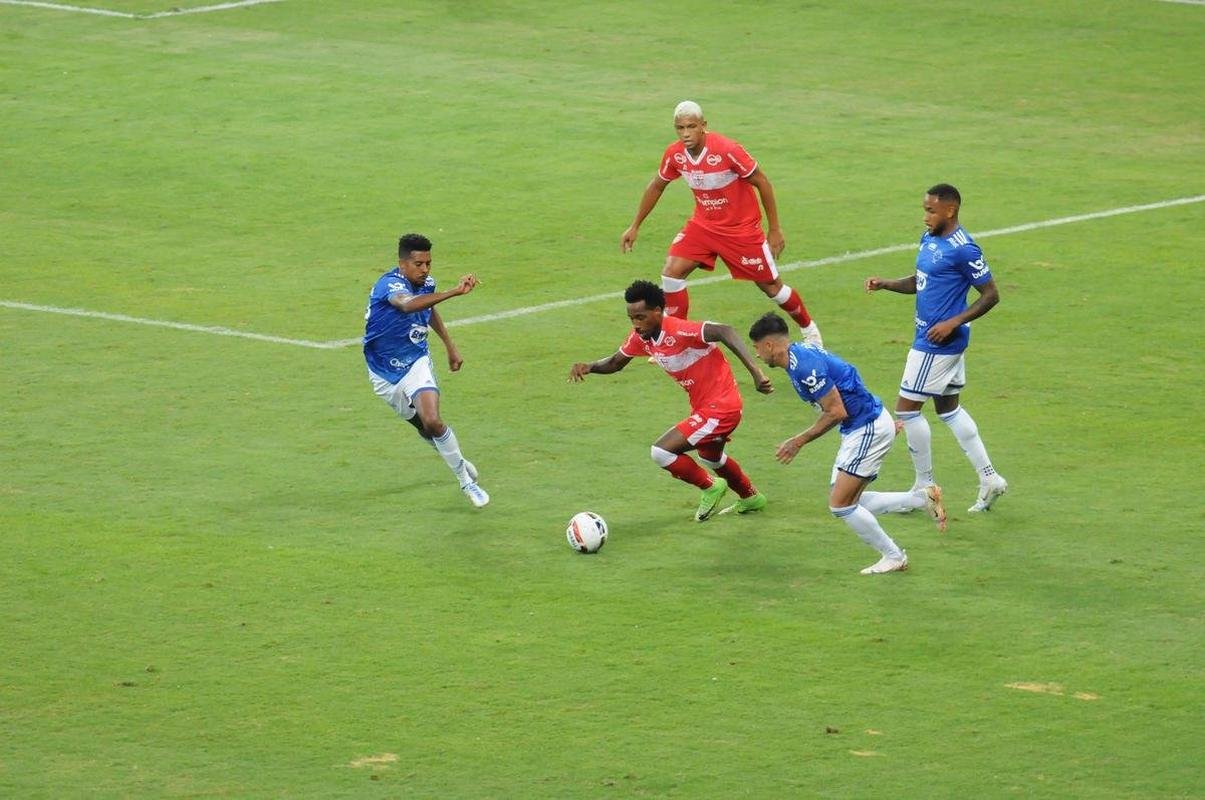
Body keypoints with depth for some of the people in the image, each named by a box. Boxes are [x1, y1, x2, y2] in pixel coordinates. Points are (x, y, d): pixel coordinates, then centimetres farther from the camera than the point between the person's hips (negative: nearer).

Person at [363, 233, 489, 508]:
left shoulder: (426, 283, -8)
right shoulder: (389, 285, -29)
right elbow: (408, 304, -55)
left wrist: (450, 346, 21)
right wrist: (453, 292, -66)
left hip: (417, 363, 2)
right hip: (385, 373, -2)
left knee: (432, 422, -20)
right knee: (424, 428, 12)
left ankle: (466, 481, -5)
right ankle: (459, 462, 42)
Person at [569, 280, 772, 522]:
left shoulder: (678, 331, -29)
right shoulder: (641, 337, -3)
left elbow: (724, 332, -37)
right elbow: (615, 362, 12)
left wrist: (755, 371, -45)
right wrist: (589, 367, -10)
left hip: (720, 406, -10)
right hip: (702, 406, 10)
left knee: (662, 452, -15)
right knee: (710, 457, 34)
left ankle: (710, 487, 9)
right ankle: (751, 498, 59)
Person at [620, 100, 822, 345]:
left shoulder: (727, 150, -27)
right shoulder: (674, 154, -12)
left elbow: (762, 183, -15)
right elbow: (656, 187, 8)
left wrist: (775, 230, -11)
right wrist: (634, 227, 12)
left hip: (742, 228, -4)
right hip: (703, 224, 4)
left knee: (770, 286, 5)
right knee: (671, 272, -13)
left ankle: (809, 329, 30)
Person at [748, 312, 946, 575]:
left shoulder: (805, 366, -23)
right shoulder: (800, 354, 9)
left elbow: (836, 412, -22)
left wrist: (799, 442, -13)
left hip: (868, 429, -10)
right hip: (864, 427, 10)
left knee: (840, 504, -7)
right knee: (847, 502, 11)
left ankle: (893, 556, 5)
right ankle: (923, 499, 12)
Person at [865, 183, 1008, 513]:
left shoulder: (963, 249, -20)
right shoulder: (929, 239, 8)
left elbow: (991, 295, -16)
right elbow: (919, 282, 20)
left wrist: (953, 323, -23)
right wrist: (886, 284, 3)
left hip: (940, 342, -10)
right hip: (929, 337, 10)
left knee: (907, 409, -3)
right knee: (948, 408, 17)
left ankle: (924, 487, 8)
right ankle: (989, 478, 20)